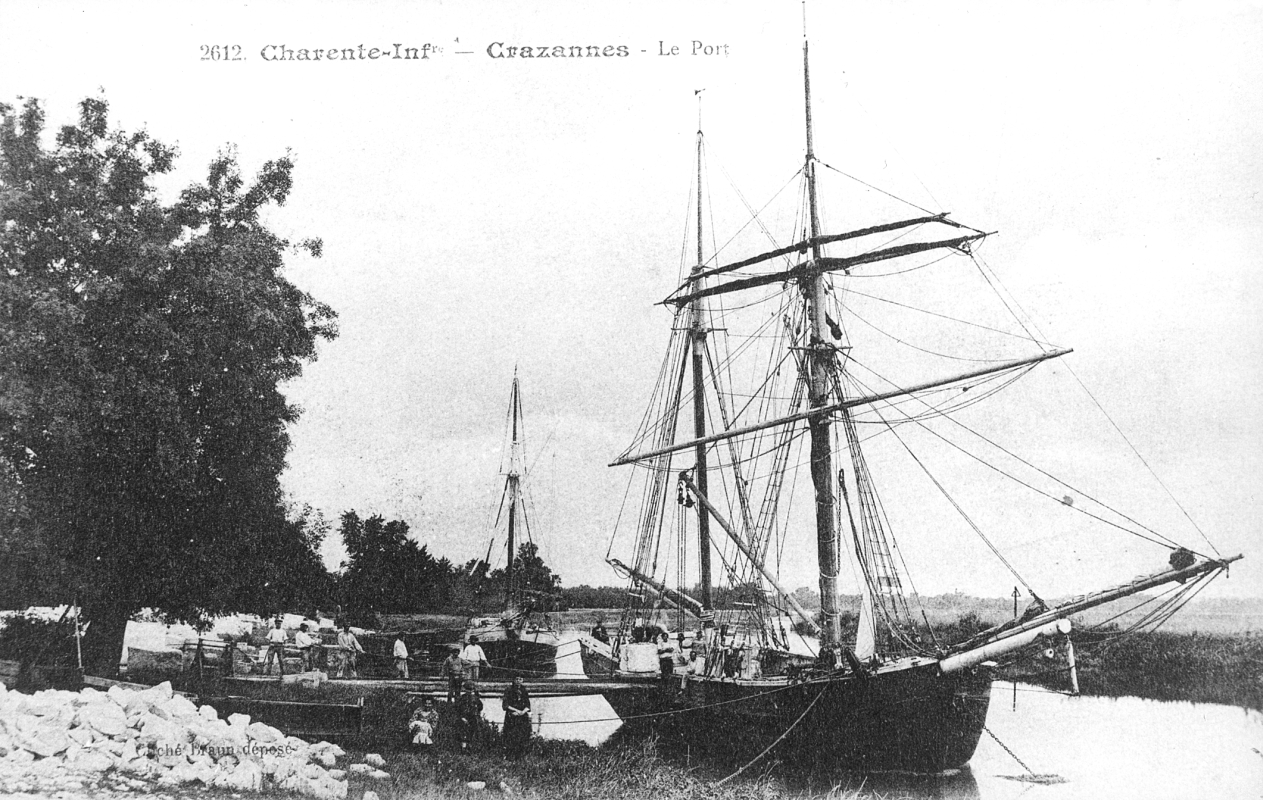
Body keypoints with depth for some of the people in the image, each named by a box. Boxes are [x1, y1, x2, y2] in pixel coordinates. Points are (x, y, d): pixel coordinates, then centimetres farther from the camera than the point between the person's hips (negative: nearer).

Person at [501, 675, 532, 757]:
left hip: (523, 717, 3)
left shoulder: (524, 691, 12)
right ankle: (510, 756, -6)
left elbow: (528, 706, 9)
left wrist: (522, 712, -10)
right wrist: (516, 710, -11)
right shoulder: (509, 691, 2)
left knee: (523, 738, -4)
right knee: (512, 737, -10)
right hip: (511, 718, -3)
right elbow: (505, 705, -5)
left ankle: (520, 755, 0)